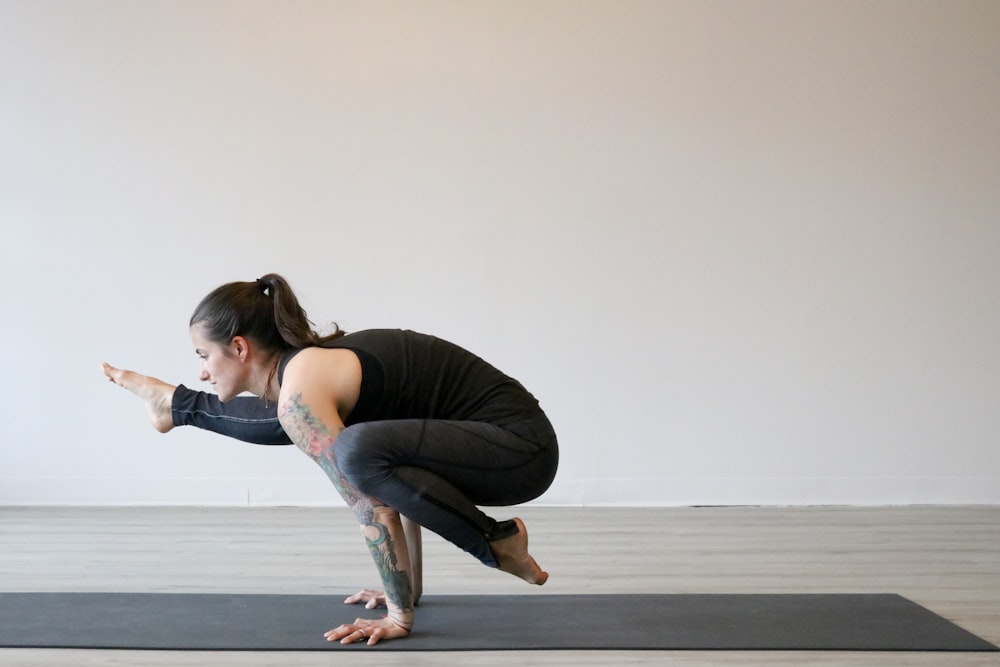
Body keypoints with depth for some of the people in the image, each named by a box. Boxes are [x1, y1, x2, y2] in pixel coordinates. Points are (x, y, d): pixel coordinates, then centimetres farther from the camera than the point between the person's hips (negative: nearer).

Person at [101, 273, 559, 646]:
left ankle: (498, 542, -13)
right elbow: (399, 484, 15)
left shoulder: (300, 389, -18)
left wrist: (400, 616, -13)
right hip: (499, 434, 9)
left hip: (519, 447, -9)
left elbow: (372, 507, -21)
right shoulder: (311, 362, 10)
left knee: (358, 449, -34)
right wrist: (408, 589, 18)